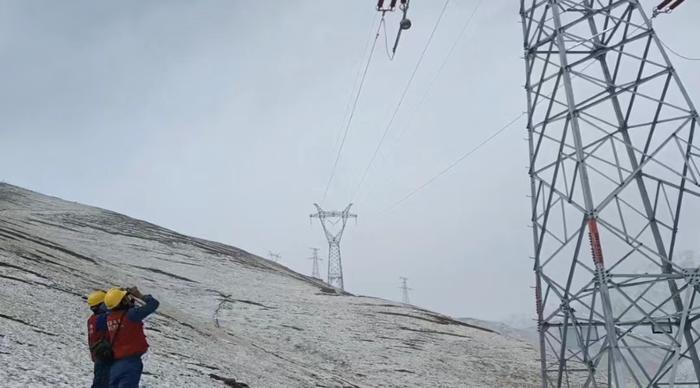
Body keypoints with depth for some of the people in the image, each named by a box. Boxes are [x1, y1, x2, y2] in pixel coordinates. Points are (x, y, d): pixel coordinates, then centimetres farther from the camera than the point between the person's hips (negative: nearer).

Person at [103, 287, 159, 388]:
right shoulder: (131, 314, -17)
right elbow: (153, 303, -13)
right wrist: (140, 296, 1)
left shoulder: (109, 318, 3)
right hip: (131, 360, -7)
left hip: (115, 363, 7)